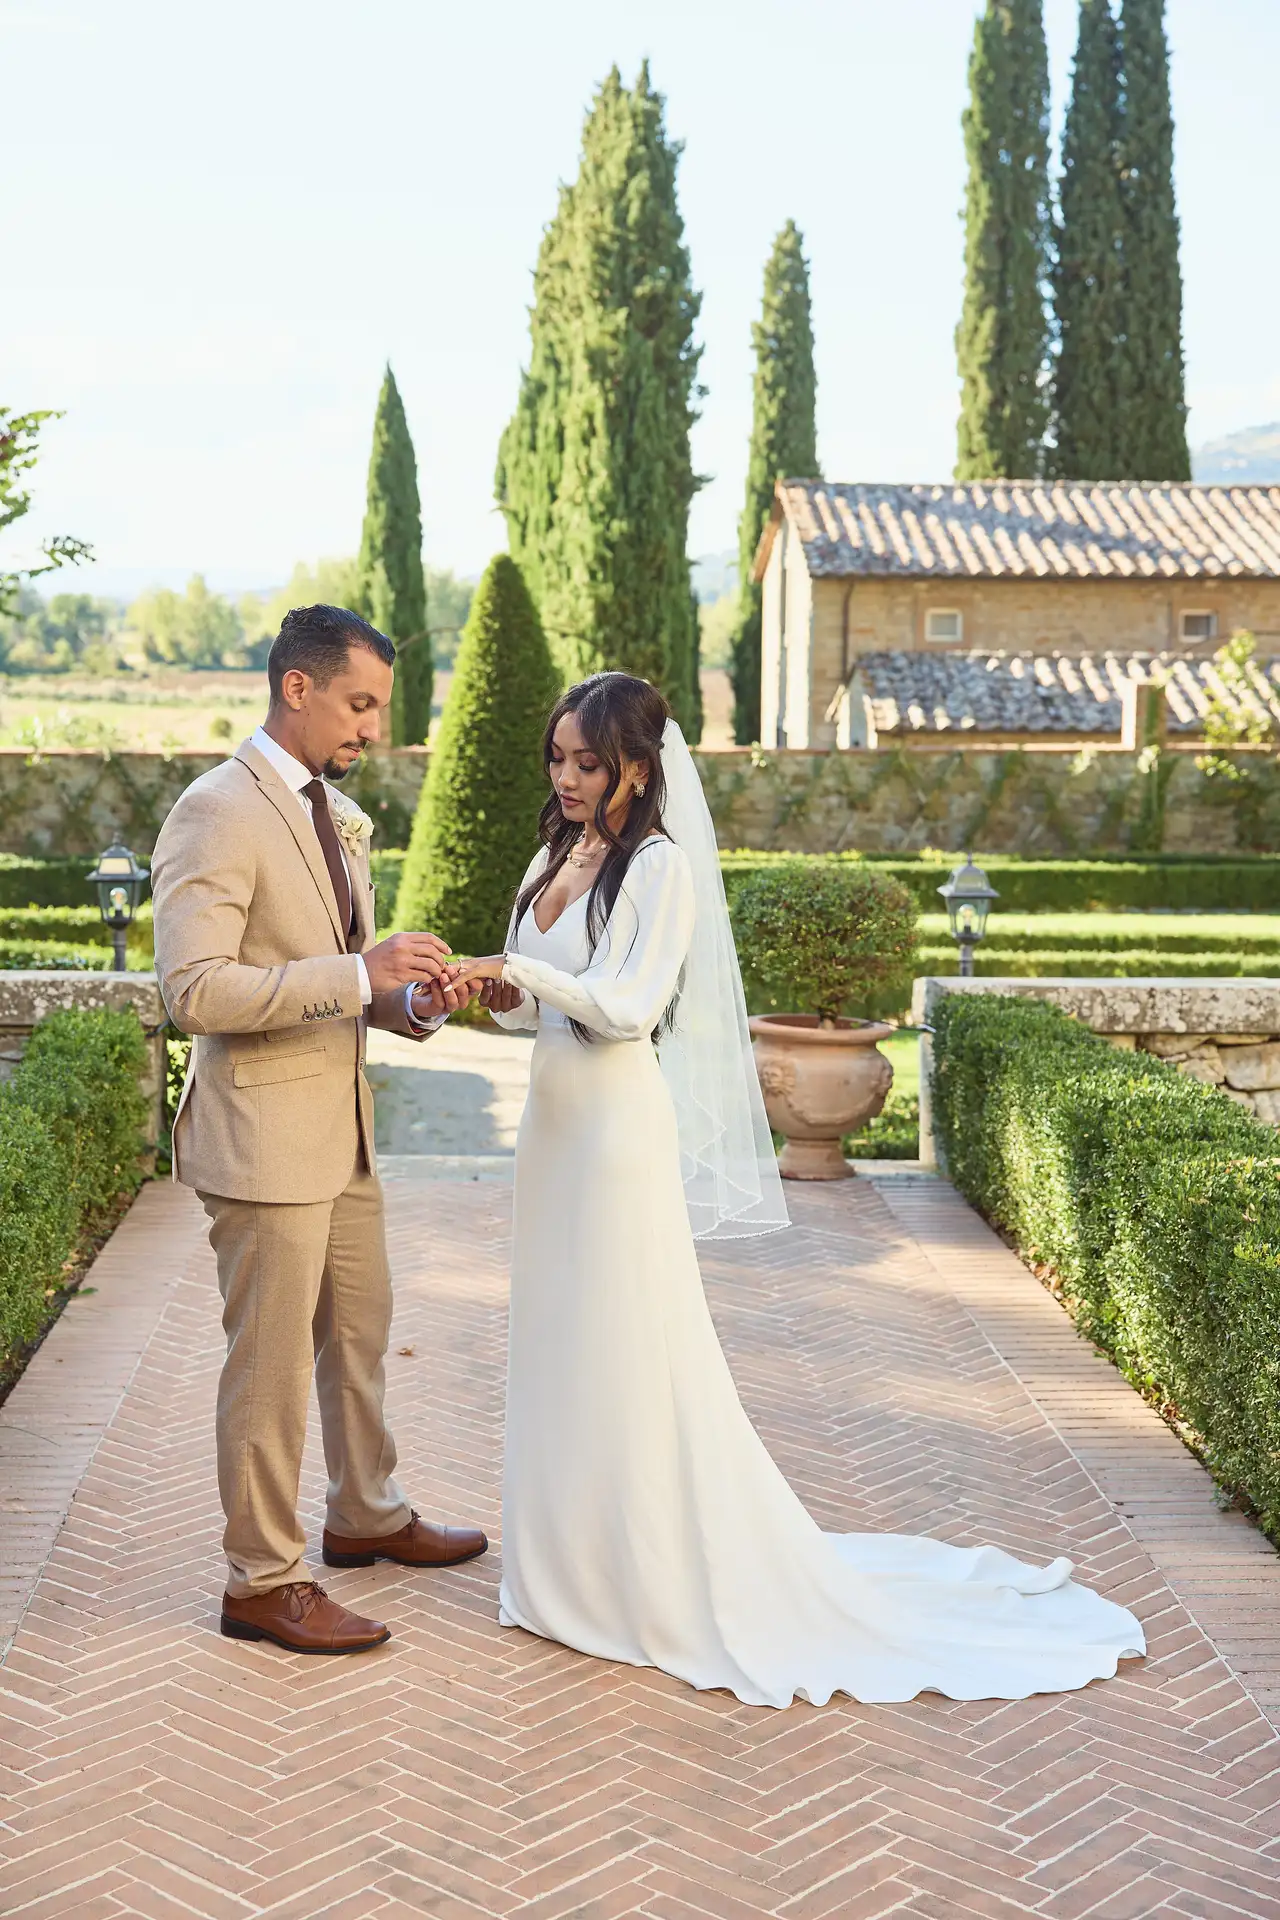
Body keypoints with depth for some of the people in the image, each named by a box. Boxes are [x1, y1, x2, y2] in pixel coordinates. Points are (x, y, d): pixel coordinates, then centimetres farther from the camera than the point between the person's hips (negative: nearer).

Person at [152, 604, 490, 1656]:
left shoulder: (340, 814, 12)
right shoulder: (217, 812, -17)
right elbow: (195, 990, -25)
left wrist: (410, 999, 0)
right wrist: (359, 973, -27)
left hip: (343, 1131, 9)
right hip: (263, 1138, -9)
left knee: (361, 1333, 22)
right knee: (271, 1364, 2)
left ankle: (368, 1516, 40)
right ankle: (264, 1581, 16)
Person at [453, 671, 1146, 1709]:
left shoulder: (660, 865, -12)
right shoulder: (557, 856, 12)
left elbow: (629, 1005, -19)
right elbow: (535, 998, 12)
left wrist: (525, 972, -27)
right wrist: (497, 992, -9)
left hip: (619, 1118, -8)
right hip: (556, 1114, 8)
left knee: (628, 1337, -2)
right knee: (558, 1332, 13)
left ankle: (660, 1565, 11)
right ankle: (577, 1549, 26)